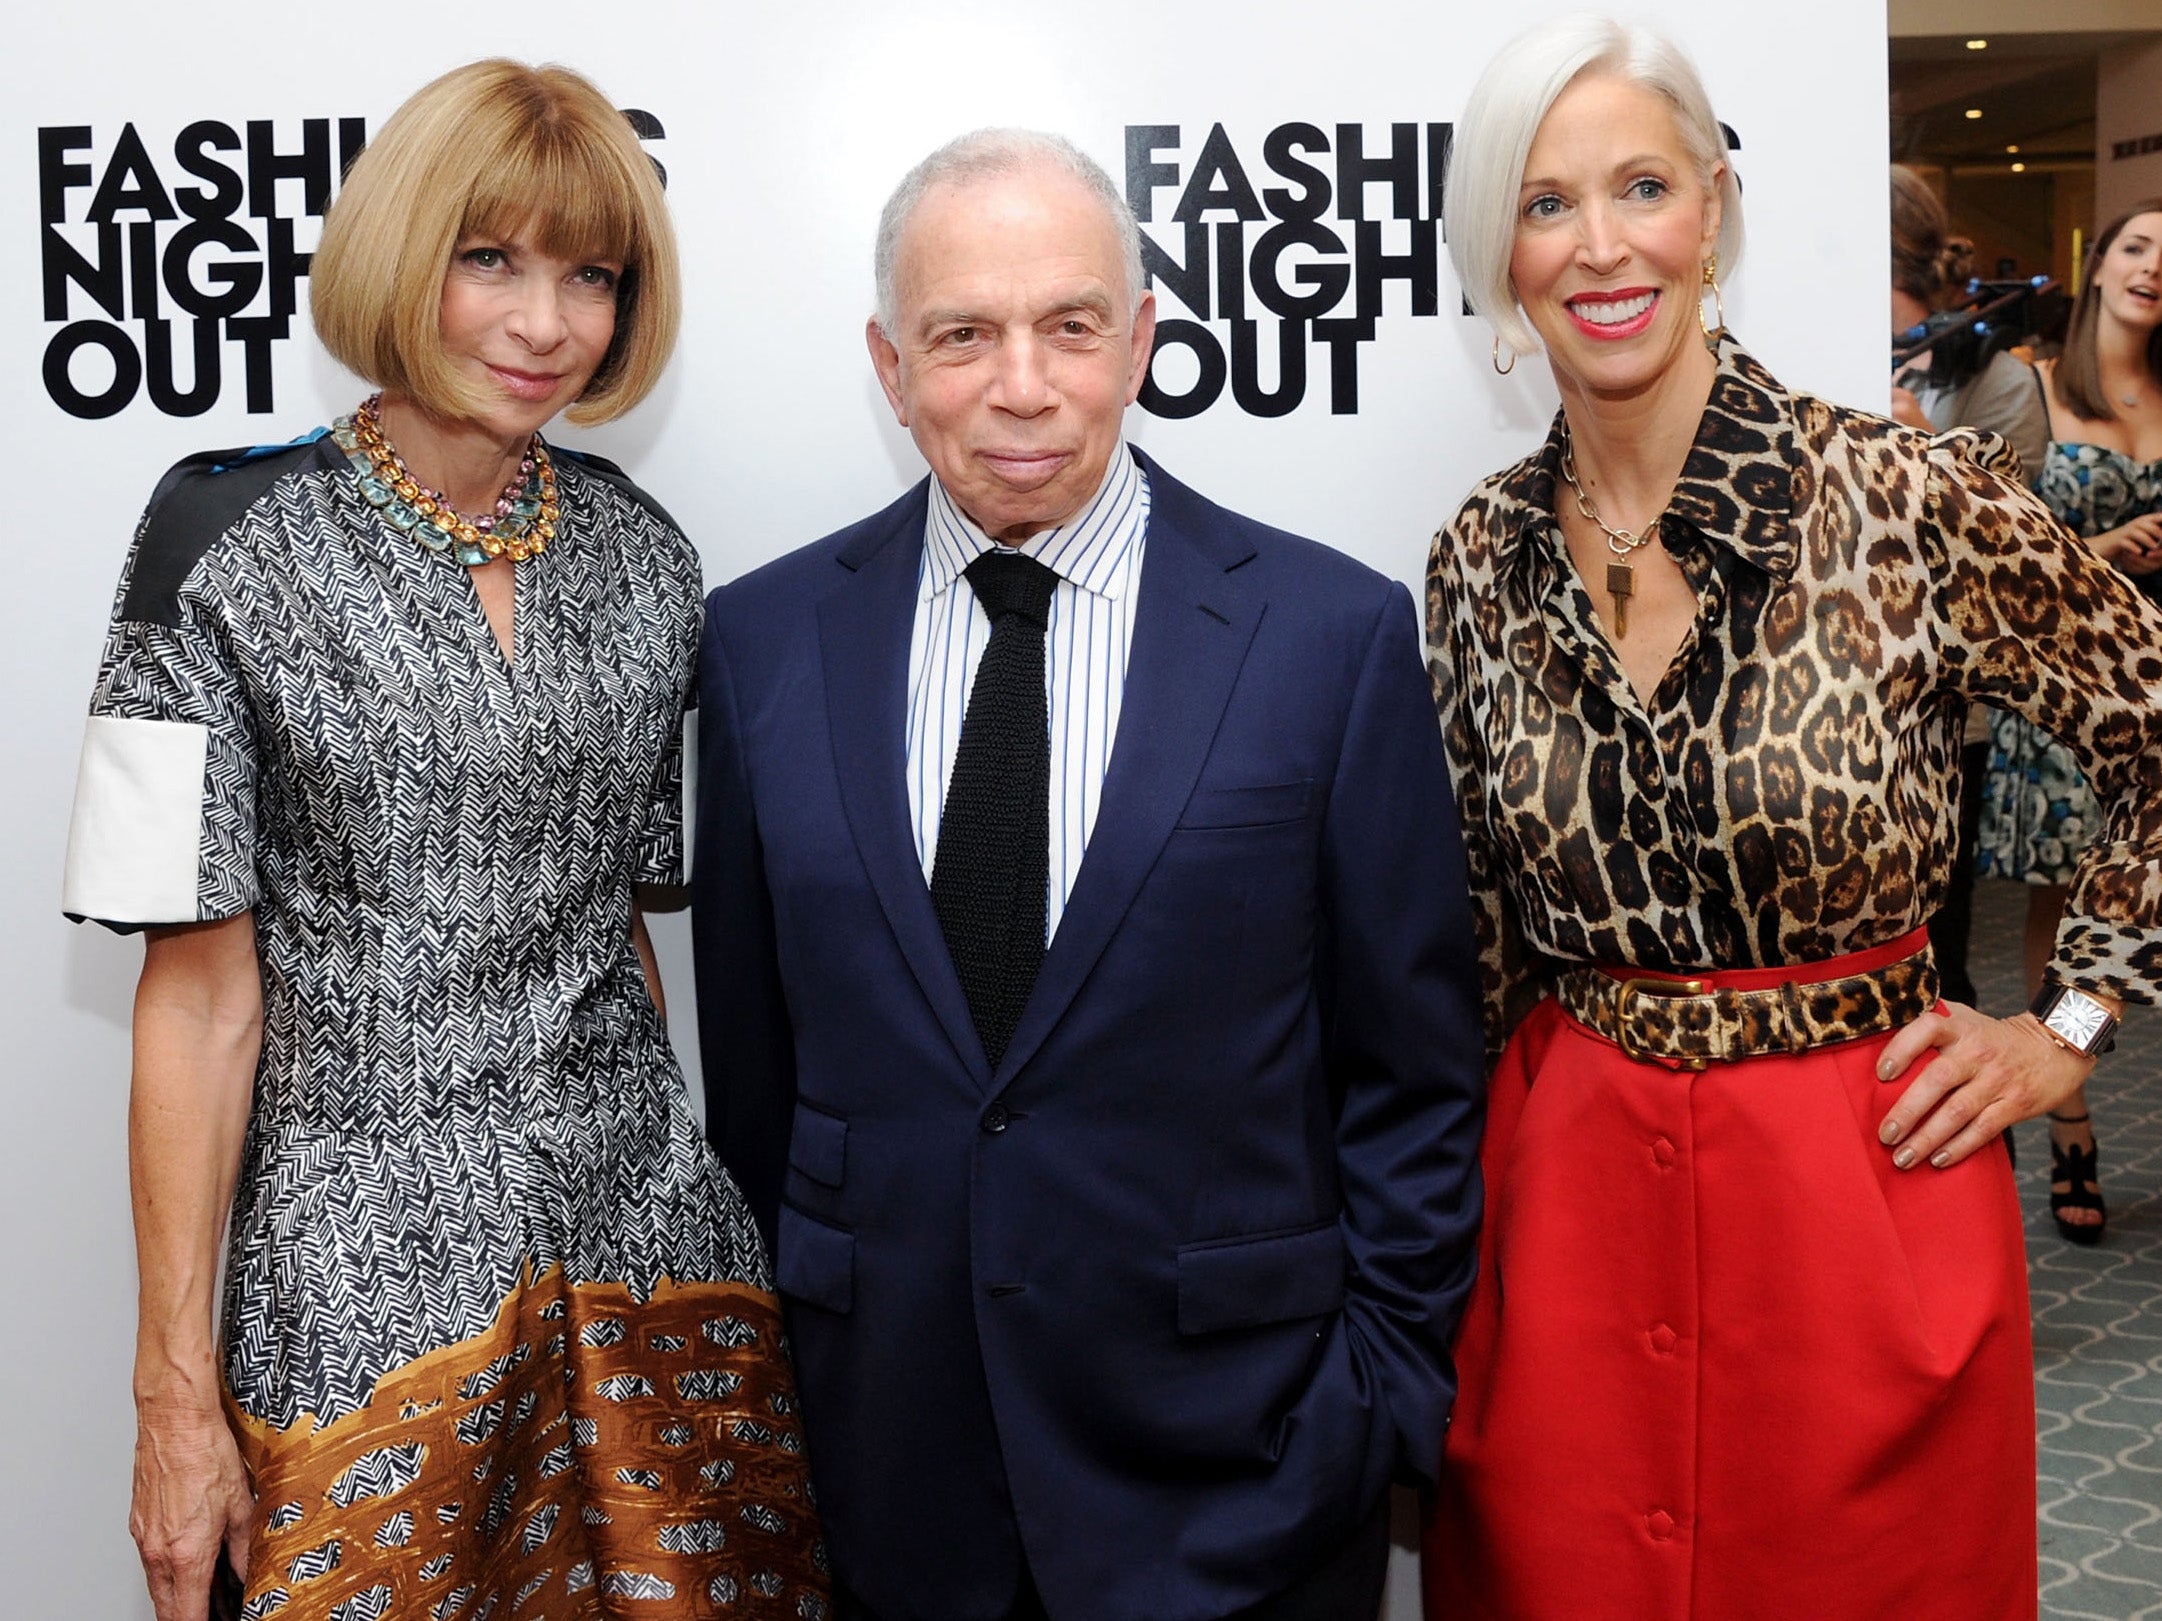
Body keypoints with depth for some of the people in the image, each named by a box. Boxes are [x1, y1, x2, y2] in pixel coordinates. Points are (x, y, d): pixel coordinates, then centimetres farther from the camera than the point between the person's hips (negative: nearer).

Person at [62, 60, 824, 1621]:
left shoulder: (645, 553, 5)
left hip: (651, 1247, 4)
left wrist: (664, 1190, 11)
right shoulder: (235, 549, -7)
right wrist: (175, 1393, -6)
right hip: (368, 1265, -3)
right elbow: (201, 992, -6)